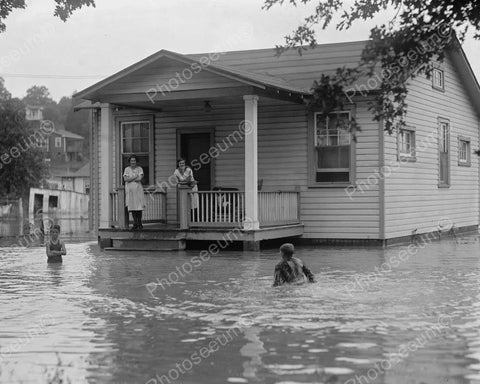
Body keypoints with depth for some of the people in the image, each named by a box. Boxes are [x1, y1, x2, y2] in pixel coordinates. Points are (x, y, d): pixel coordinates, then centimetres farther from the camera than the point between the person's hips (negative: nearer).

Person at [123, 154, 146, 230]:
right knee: (132, 207, -2)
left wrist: (130, 179, -5)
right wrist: (135, 177, -9)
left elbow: (140, 178, -9)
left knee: (139, 207, -4)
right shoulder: (127, 169, 6)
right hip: (130, 190, 1)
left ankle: (139, 223, 5)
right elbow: (125, 179, -6)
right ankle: (135, 223, 2)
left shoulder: (139, 168, 4)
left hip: (138, 189, -1)